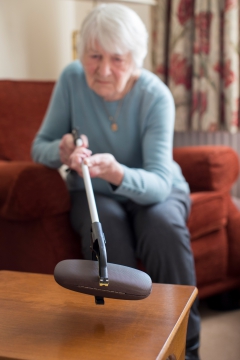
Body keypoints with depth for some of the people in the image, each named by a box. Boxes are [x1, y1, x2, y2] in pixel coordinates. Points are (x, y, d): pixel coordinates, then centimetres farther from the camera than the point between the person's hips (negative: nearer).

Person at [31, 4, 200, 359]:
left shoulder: (156, 96, -21)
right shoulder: (72, 78, -14)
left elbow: (158, 183, -30)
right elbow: (39, 146, -9)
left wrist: (119, 174, -52)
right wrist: (62, 151, -33)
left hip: (154, 189, -1)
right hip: (93, 192, 1)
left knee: (165, 227, -33)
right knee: (107, 227, -33)